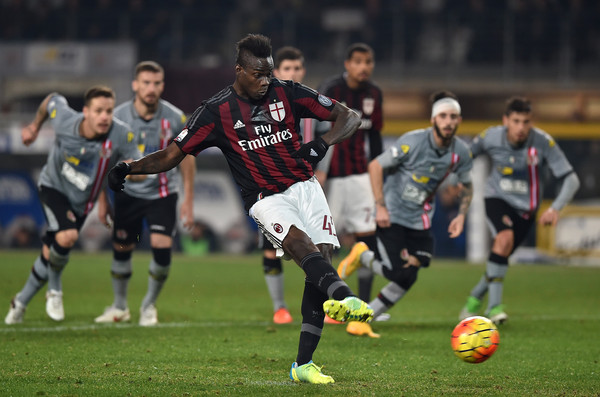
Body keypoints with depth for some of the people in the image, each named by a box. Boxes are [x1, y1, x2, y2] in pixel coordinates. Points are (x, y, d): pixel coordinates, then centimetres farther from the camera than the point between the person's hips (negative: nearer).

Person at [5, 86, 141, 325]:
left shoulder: (122, 135, -25)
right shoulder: (65, 121, -24)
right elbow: (52, 100, -1)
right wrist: (35, 126, 15)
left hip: (81, 203, 2)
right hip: (53, 187, -2)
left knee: (51, 255, 8)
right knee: (67, 236, -29)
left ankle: (21, 302, 33)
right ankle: (54, 290, 0)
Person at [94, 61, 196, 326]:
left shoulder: (174, 118, -11)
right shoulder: (119, 116, -10)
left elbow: (186, 157, 1)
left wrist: (188, 200, 0)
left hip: (162, 194, -1)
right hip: (128, 193, 1)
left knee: (162, 249, -15)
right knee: (121, 251, 5)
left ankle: (149, 305, 9)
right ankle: (120, 307, 28)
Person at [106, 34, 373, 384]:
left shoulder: (287, 93, 4)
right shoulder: (217, 111, -1)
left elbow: (349, 117, 5)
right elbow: (171, 155, 2)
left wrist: (323, 144, -13)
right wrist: (129, 169, -11)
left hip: (305, 186, 3)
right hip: (267, 199, -3)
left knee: (322, 255, -14)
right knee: (300, 242, -32)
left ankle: (304, 364, -11)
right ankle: (345, 298, -63)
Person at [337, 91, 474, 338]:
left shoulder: (461, 152, -5)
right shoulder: (413, 142, -20)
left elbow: (466, 186, 14)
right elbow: (375, 166, -13)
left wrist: (461, 215, -1)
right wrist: (380, 206, -17)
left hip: (420, 220, 5)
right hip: (392, 215, -5)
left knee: (407, 279, -5)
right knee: (399, 274, -16)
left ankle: (362, 319, 10)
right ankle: (362, 255, 14)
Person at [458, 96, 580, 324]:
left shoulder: (544, 143, -20)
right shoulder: (491, 137, -15)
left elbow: (571, 179, -19)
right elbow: (466, 154, 7)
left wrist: (555, 209, -32)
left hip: (525, 207, 1)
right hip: (497, 199, -1)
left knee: (500, 258, 2)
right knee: (505, 238, -30)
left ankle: (473, 301, 28)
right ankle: (494, 305, -27)